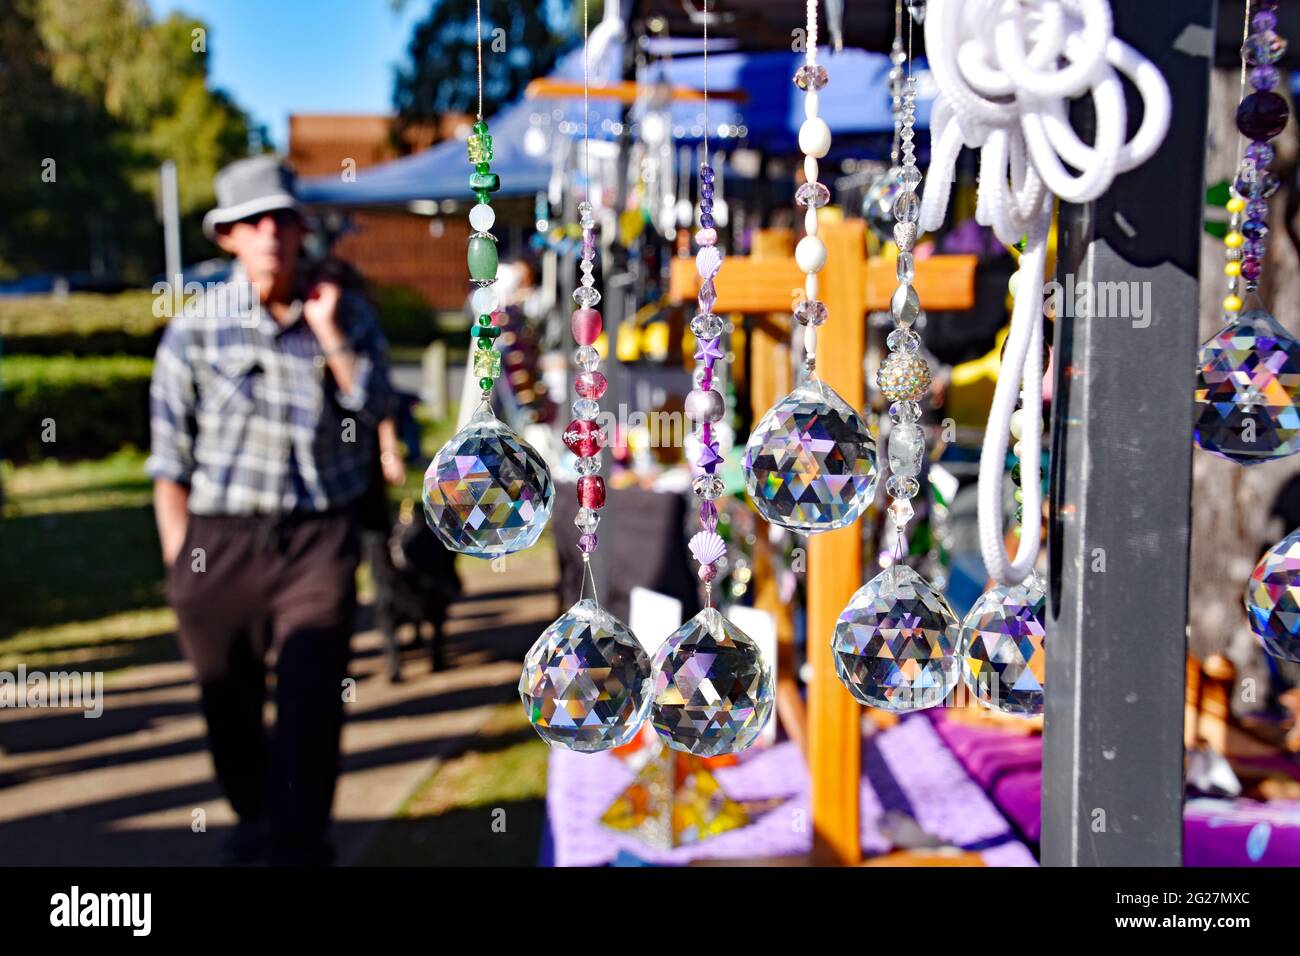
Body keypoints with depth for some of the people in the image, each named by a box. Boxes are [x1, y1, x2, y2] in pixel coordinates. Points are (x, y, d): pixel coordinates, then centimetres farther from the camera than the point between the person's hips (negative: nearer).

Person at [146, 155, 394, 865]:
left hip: (319, 536, -1)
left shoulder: (346, 316, 4)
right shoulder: (196, 329, 1)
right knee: (229, 704, 13)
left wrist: (331, 338, -11)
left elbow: (374, 411, -4)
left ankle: (298, 847, -4)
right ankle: (256, 816, 39)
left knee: (312, 697, -12)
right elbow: (170, 456, 3)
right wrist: (179, 557, 0)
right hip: (220, 538, 1)